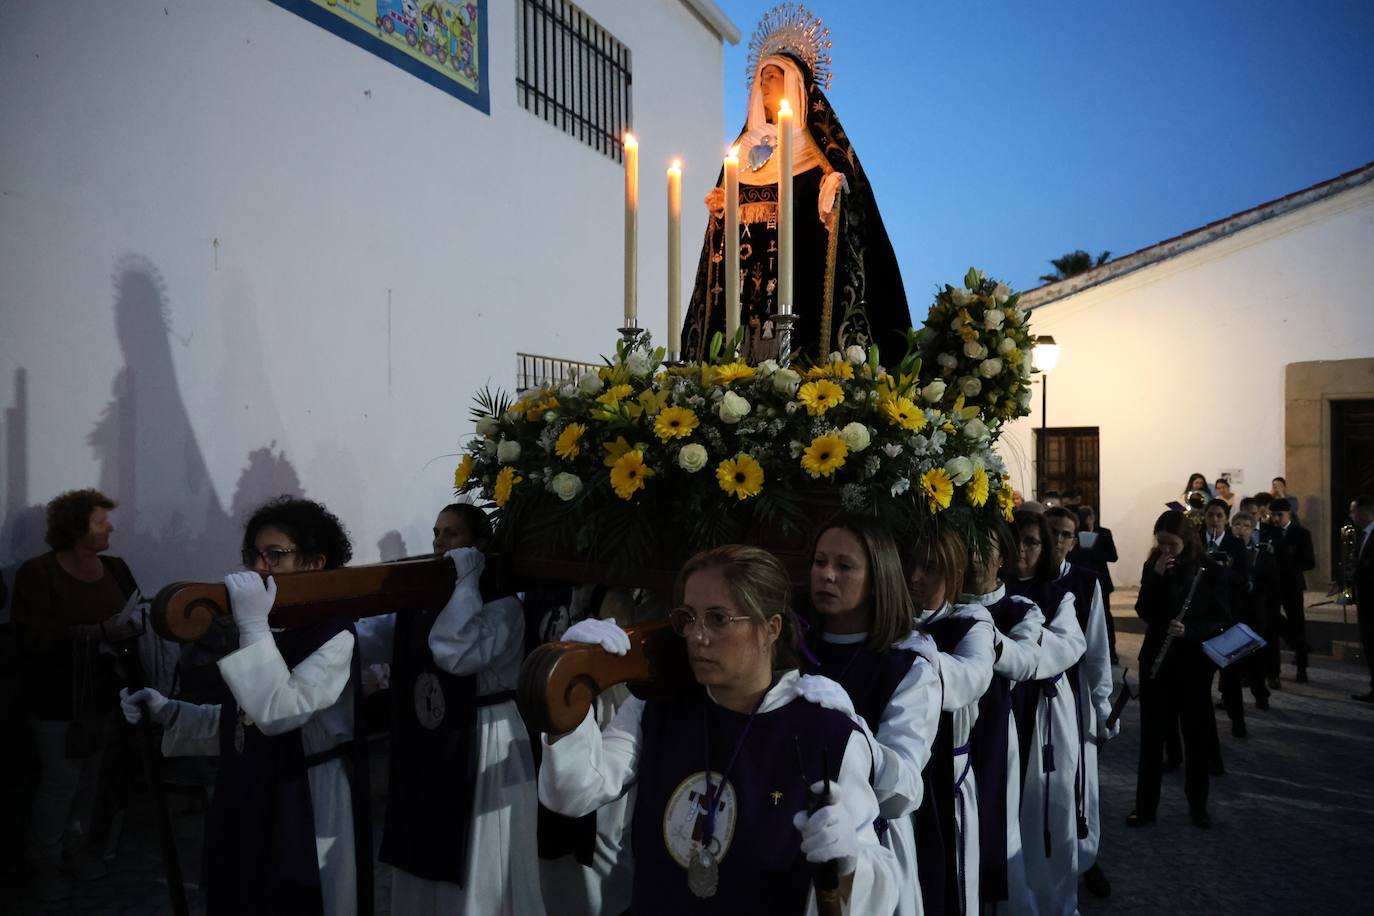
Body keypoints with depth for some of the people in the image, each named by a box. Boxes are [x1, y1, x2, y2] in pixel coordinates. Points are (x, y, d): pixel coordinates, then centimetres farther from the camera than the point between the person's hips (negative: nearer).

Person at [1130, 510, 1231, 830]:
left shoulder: (1212, 572, -6)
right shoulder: (1153, 566, 0)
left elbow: (1220, 619, -6)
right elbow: (1143, 611, -6)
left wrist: (1189, 630, -23)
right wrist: (1156, 576, -18)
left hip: (1195, 662, -1)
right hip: (1156, 659, 2)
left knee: (1196, 734, 10)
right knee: (1151, 733, 4)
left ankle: (1198, 805, 25)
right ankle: (1145, 805, 12)